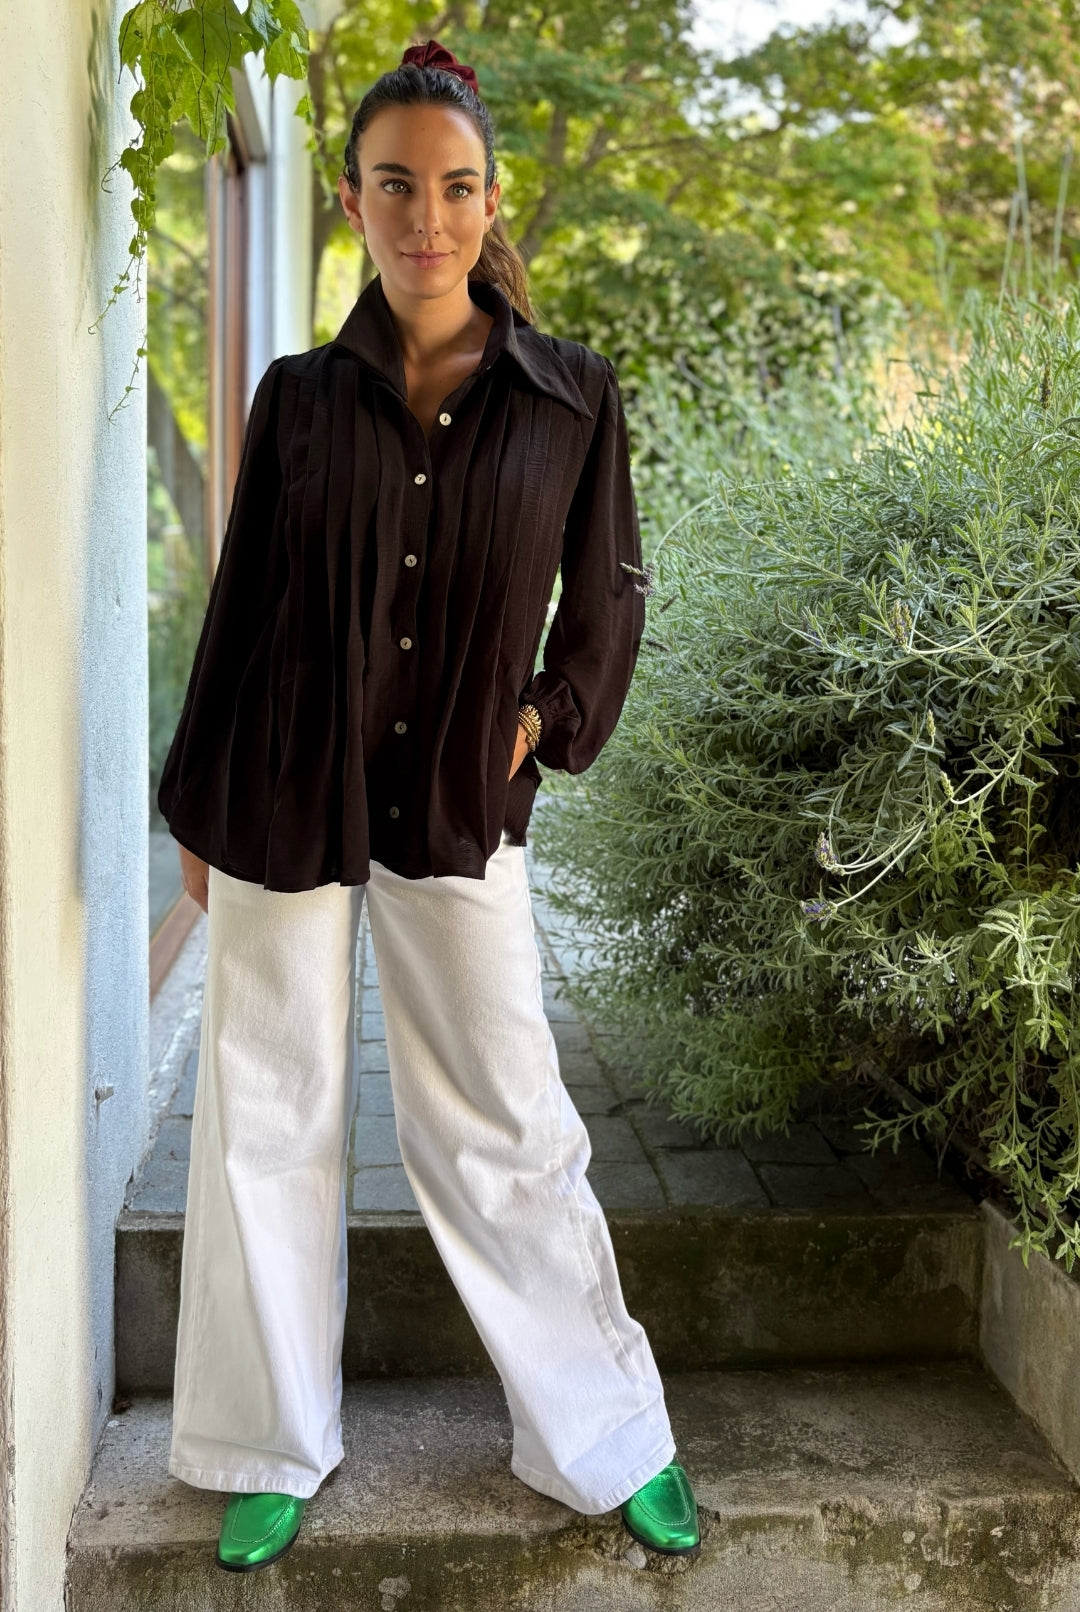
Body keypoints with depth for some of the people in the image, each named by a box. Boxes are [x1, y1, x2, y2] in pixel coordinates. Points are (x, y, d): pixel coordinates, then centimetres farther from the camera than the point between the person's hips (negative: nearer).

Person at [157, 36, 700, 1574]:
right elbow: (239, 604, 7)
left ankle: (608, 1439, 23)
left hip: (459, 812, -1)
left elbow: (610, 596, 11)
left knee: (509, 1128, 6)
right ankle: (273, 1451, 25)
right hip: (283, 803, 1)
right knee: (269, 1125, 8)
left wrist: (550, 716, -4)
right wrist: (198, 808, 9)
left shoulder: (570, 396, 0)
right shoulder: (299, 395, 2)